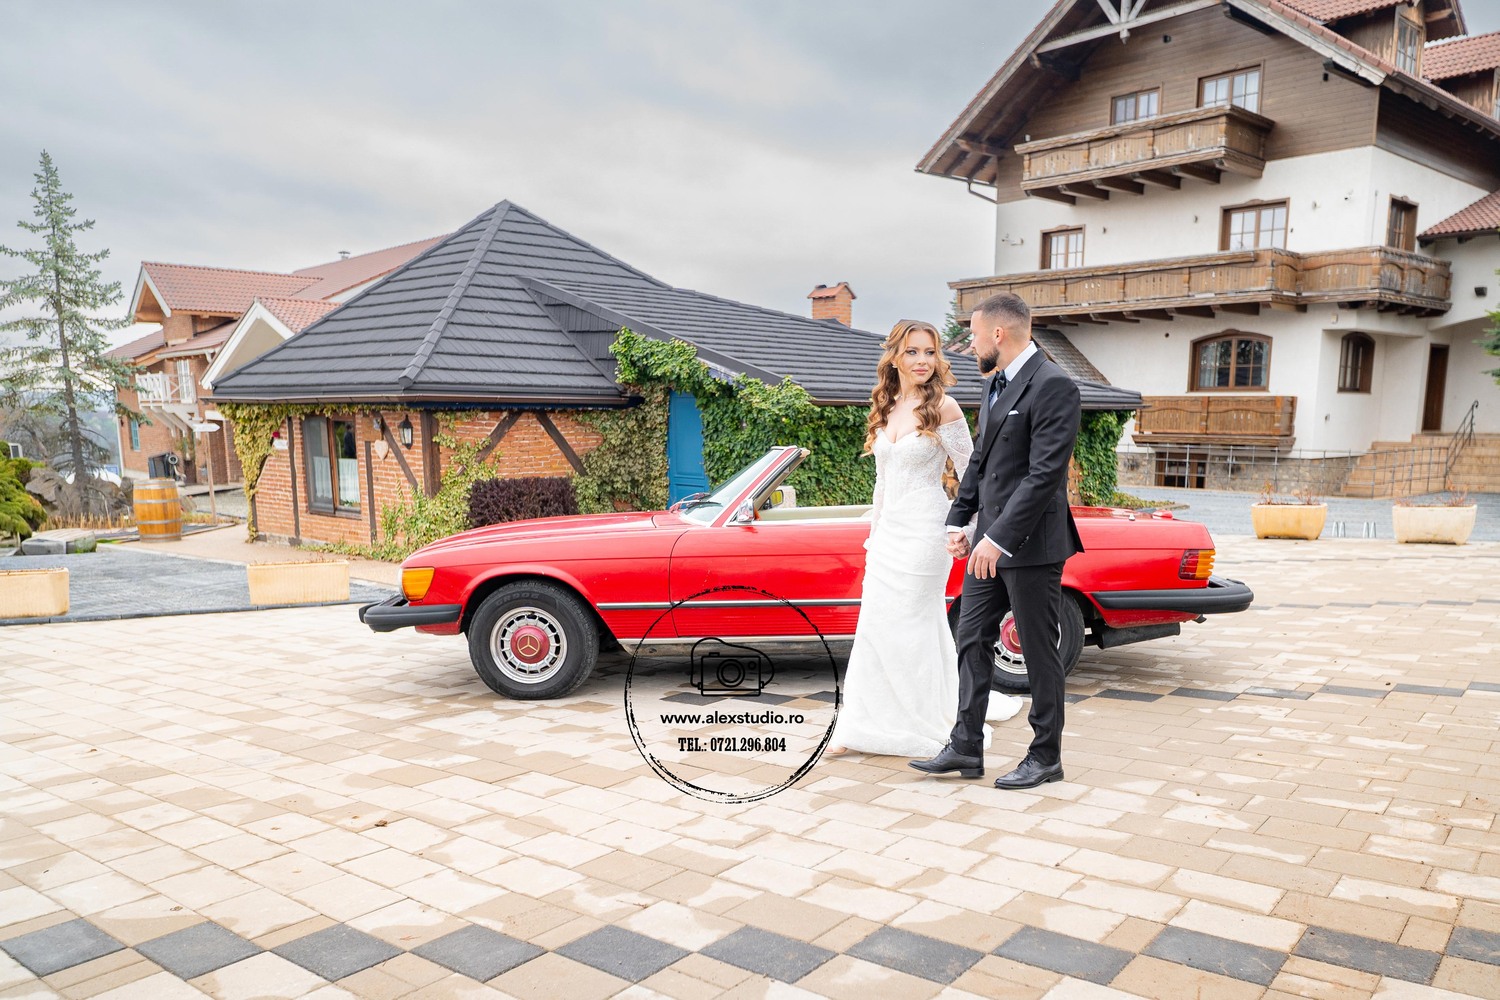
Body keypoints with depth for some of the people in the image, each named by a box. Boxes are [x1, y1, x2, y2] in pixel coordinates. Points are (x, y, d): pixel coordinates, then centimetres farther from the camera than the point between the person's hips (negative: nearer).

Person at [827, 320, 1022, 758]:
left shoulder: (943, 408, -10)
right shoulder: (885, 410, 9)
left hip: (925, 532, -6)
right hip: (888, 531, 6)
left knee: (910, 628, 0)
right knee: (875, 626, 8)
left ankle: (926, 730, 16)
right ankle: (861, 727, 16)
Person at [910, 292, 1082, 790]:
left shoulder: (1053, 386, -15)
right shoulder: (996, 384, 14)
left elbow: (1045, 473, -22)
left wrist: (999, 538, -23)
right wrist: (958, 521, 10)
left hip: (1031, 542, -9)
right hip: (991, 541, 9)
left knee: (1040, 652, 5)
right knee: (972, 640, 10)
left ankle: (1046, 757, 20)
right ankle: (965, 748, 20)